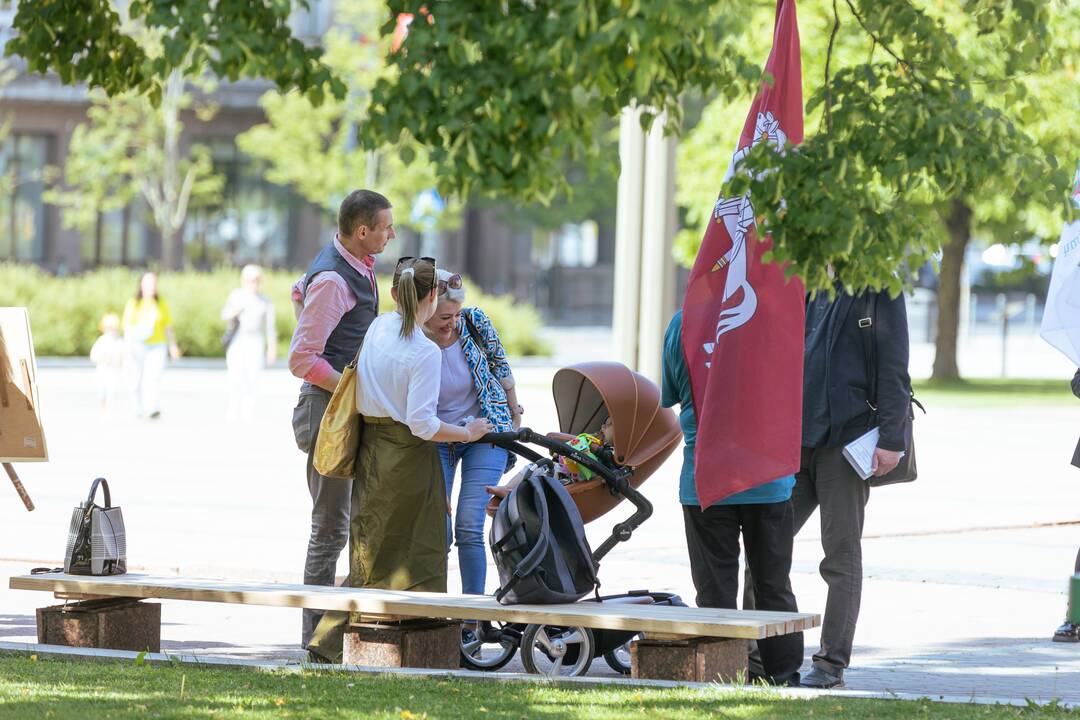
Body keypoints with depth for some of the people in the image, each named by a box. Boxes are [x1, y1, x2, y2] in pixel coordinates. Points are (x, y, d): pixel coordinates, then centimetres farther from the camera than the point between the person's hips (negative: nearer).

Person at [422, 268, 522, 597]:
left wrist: (515, 417, 13)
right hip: (436, 440, 0)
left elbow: (501, 369, 4)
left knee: (469, 527, -11)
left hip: (486, 433, 0)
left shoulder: (475, 323, -14)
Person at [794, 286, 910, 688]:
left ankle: (832, 665, 4)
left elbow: (893, 366, -9)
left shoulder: (877, 287, -5)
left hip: (846, 436, -6)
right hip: (798, 436, 6)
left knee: (841, 555, 0)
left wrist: (891, 439, -15)